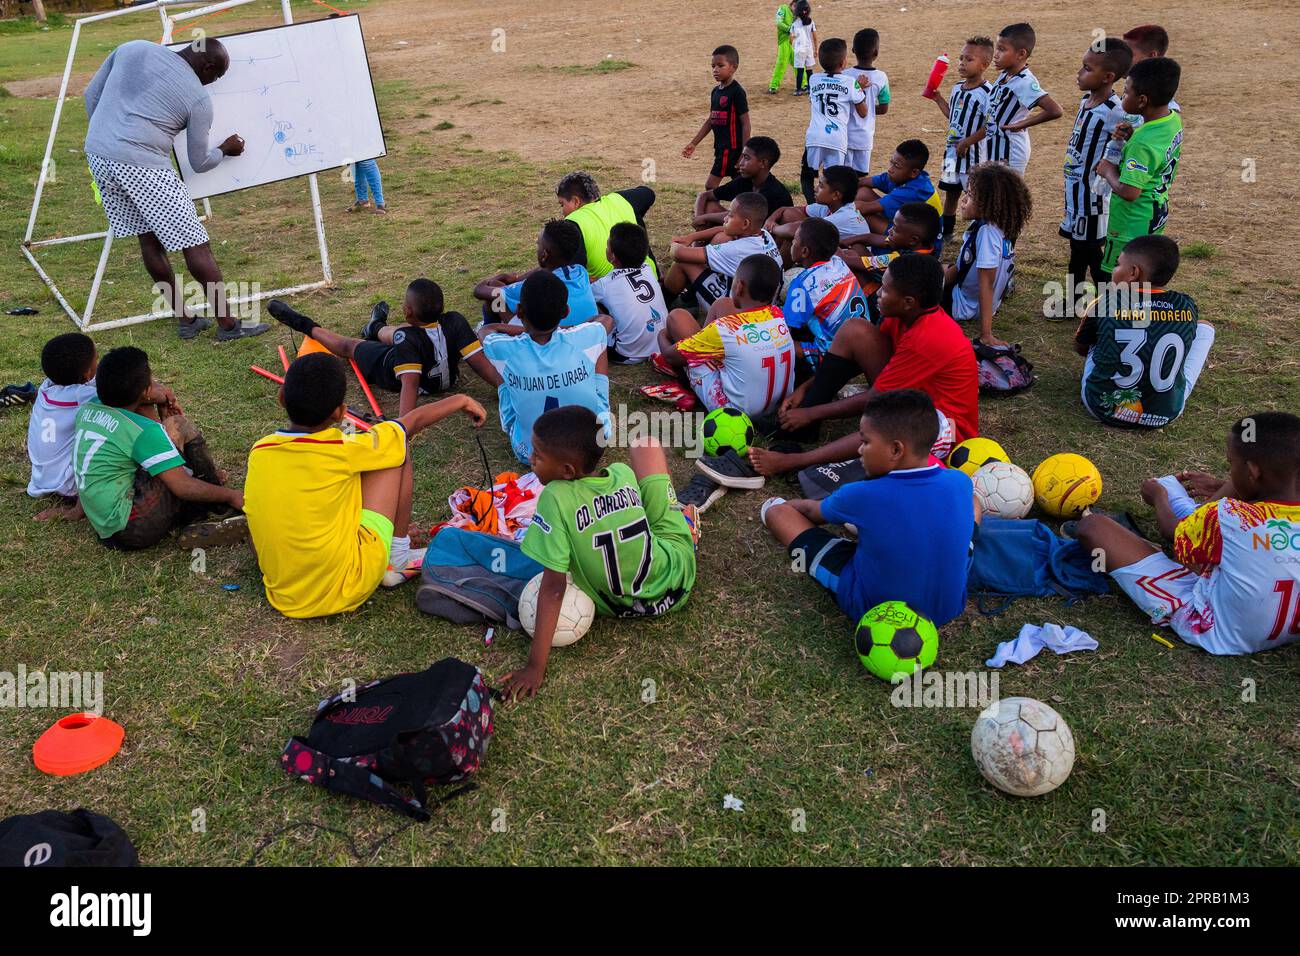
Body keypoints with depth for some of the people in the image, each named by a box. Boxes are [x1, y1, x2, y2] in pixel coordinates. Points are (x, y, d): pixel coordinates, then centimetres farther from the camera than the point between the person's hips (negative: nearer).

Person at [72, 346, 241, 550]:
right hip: (133, 530, -9)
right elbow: (182, 487, -19)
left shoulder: (87, 409, 5)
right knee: (178, 426, -8)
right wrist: (229, 495, -6)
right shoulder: (142, 431, -17)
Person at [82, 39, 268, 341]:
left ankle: (185, 320, 23)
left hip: (95, 153, 7)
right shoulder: (199, 97, -1)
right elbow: (199, 163, 7)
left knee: (149, 238, 17)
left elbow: (92, 95, 18)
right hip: (141, 165, -7)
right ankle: (228, 325, 5)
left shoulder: (133, 48, 14)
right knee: (195, 244, 1)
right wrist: (225, 149, 28)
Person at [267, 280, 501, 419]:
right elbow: (482, 363, -33)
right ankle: (377, 328, 70)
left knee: (349, 345, 19)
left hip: (395, 374, -5)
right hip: (446, 378, 5)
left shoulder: (408, 339, -41)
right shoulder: (455, 322, -30)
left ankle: (307, 327, 46)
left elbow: (410, 385, -49)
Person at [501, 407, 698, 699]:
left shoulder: (556, 498, -32)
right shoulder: (623, 473, -18)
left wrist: (535, 667, -26)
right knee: (646, 445, 10)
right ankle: (685, 519, 37)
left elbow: (554, 587, -31)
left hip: (621, 607, -2)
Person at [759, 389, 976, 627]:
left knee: (775, 510, 3)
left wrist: (788, 504, 25)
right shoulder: (961, 483, -15)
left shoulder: (862, 497, -25)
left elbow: (812, 512, 0)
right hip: (950, 607, 4)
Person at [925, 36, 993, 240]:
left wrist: (967, 142, -21)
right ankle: (946, 231, 31)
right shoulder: (957, 88, 8)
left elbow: (990, 126, -20)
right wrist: (938, 99, 13)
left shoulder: (987, 92, -16)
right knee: (950, 192, 18)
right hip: (952, 149, 8)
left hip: (974, 152, -8)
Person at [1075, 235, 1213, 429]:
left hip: (1102, 407, -1)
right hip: (1164, 414, 1)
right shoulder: (1187, 306, -7)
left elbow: (1080, 348, 5)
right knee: (1204, 327, 20)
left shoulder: (1106, 302, -12)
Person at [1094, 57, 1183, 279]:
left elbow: (1128, 192, -32)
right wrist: (1131, 136, 1)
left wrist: (1108, 171, -14)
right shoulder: (1173, 120, -1)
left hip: (1132, 226, -10)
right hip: (1155, 216, 10)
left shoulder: (1143, 143, -30)